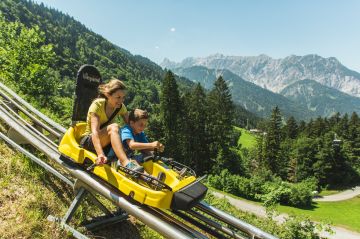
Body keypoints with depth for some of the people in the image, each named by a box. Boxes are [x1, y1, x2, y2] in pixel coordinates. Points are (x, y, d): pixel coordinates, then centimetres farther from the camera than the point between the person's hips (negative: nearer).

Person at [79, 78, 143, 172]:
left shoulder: (121, 107, -3)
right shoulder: (97, 105, -20)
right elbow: (95, 131, -34)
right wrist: (100, 154, -49)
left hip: (107, 142, 6)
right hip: (88, 141, -6)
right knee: (113, 127, -35)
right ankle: (126, 164, -49)